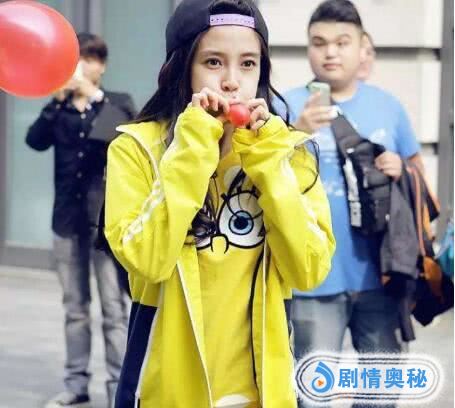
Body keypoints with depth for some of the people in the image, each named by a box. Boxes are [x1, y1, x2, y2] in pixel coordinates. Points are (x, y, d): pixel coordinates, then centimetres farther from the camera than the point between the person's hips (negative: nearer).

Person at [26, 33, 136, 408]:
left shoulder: (118, 103, 1)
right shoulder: (61, 107, 7)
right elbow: (36, 140, -9)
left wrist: (93, 94, -23)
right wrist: (60, 98, -19)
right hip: (68, 219, 3)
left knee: (114, 309, -3)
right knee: (75, 308, 10)